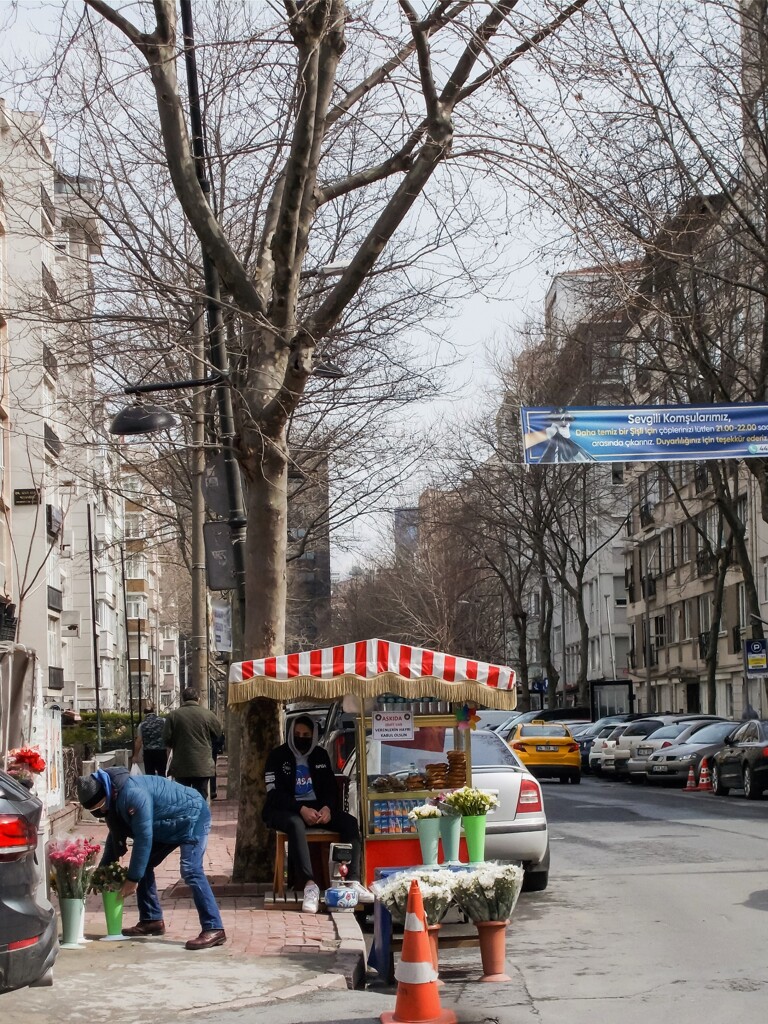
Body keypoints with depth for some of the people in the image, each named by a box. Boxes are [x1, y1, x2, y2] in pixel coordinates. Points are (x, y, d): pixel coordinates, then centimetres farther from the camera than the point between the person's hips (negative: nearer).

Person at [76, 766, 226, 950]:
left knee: (190, 871, -23)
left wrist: (133, 879, -25)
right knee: (143, 864, 8)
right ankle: (151, 920, 15)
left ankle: (214, 929, -26)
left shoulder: (133, 794, -34)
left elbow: (144, 837, -31)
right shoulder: (114, 799, -3)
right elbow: (116, 835, 12)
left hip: (192, 817, -10)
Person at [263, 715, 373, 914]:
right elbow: (275, 793, -11)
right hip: (285, 810, -5)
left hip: (317, 807, 5)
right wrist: (301, 809, -25)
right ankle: (309, 885, -48)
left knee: (349, 822, -20)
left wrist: (327, 807, -13)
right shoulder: (278, 756, -2)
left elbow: (331, 787, 10)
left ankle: (354, 881, -30)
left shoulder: (320, 755, 13)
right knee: (296, 824, -40)